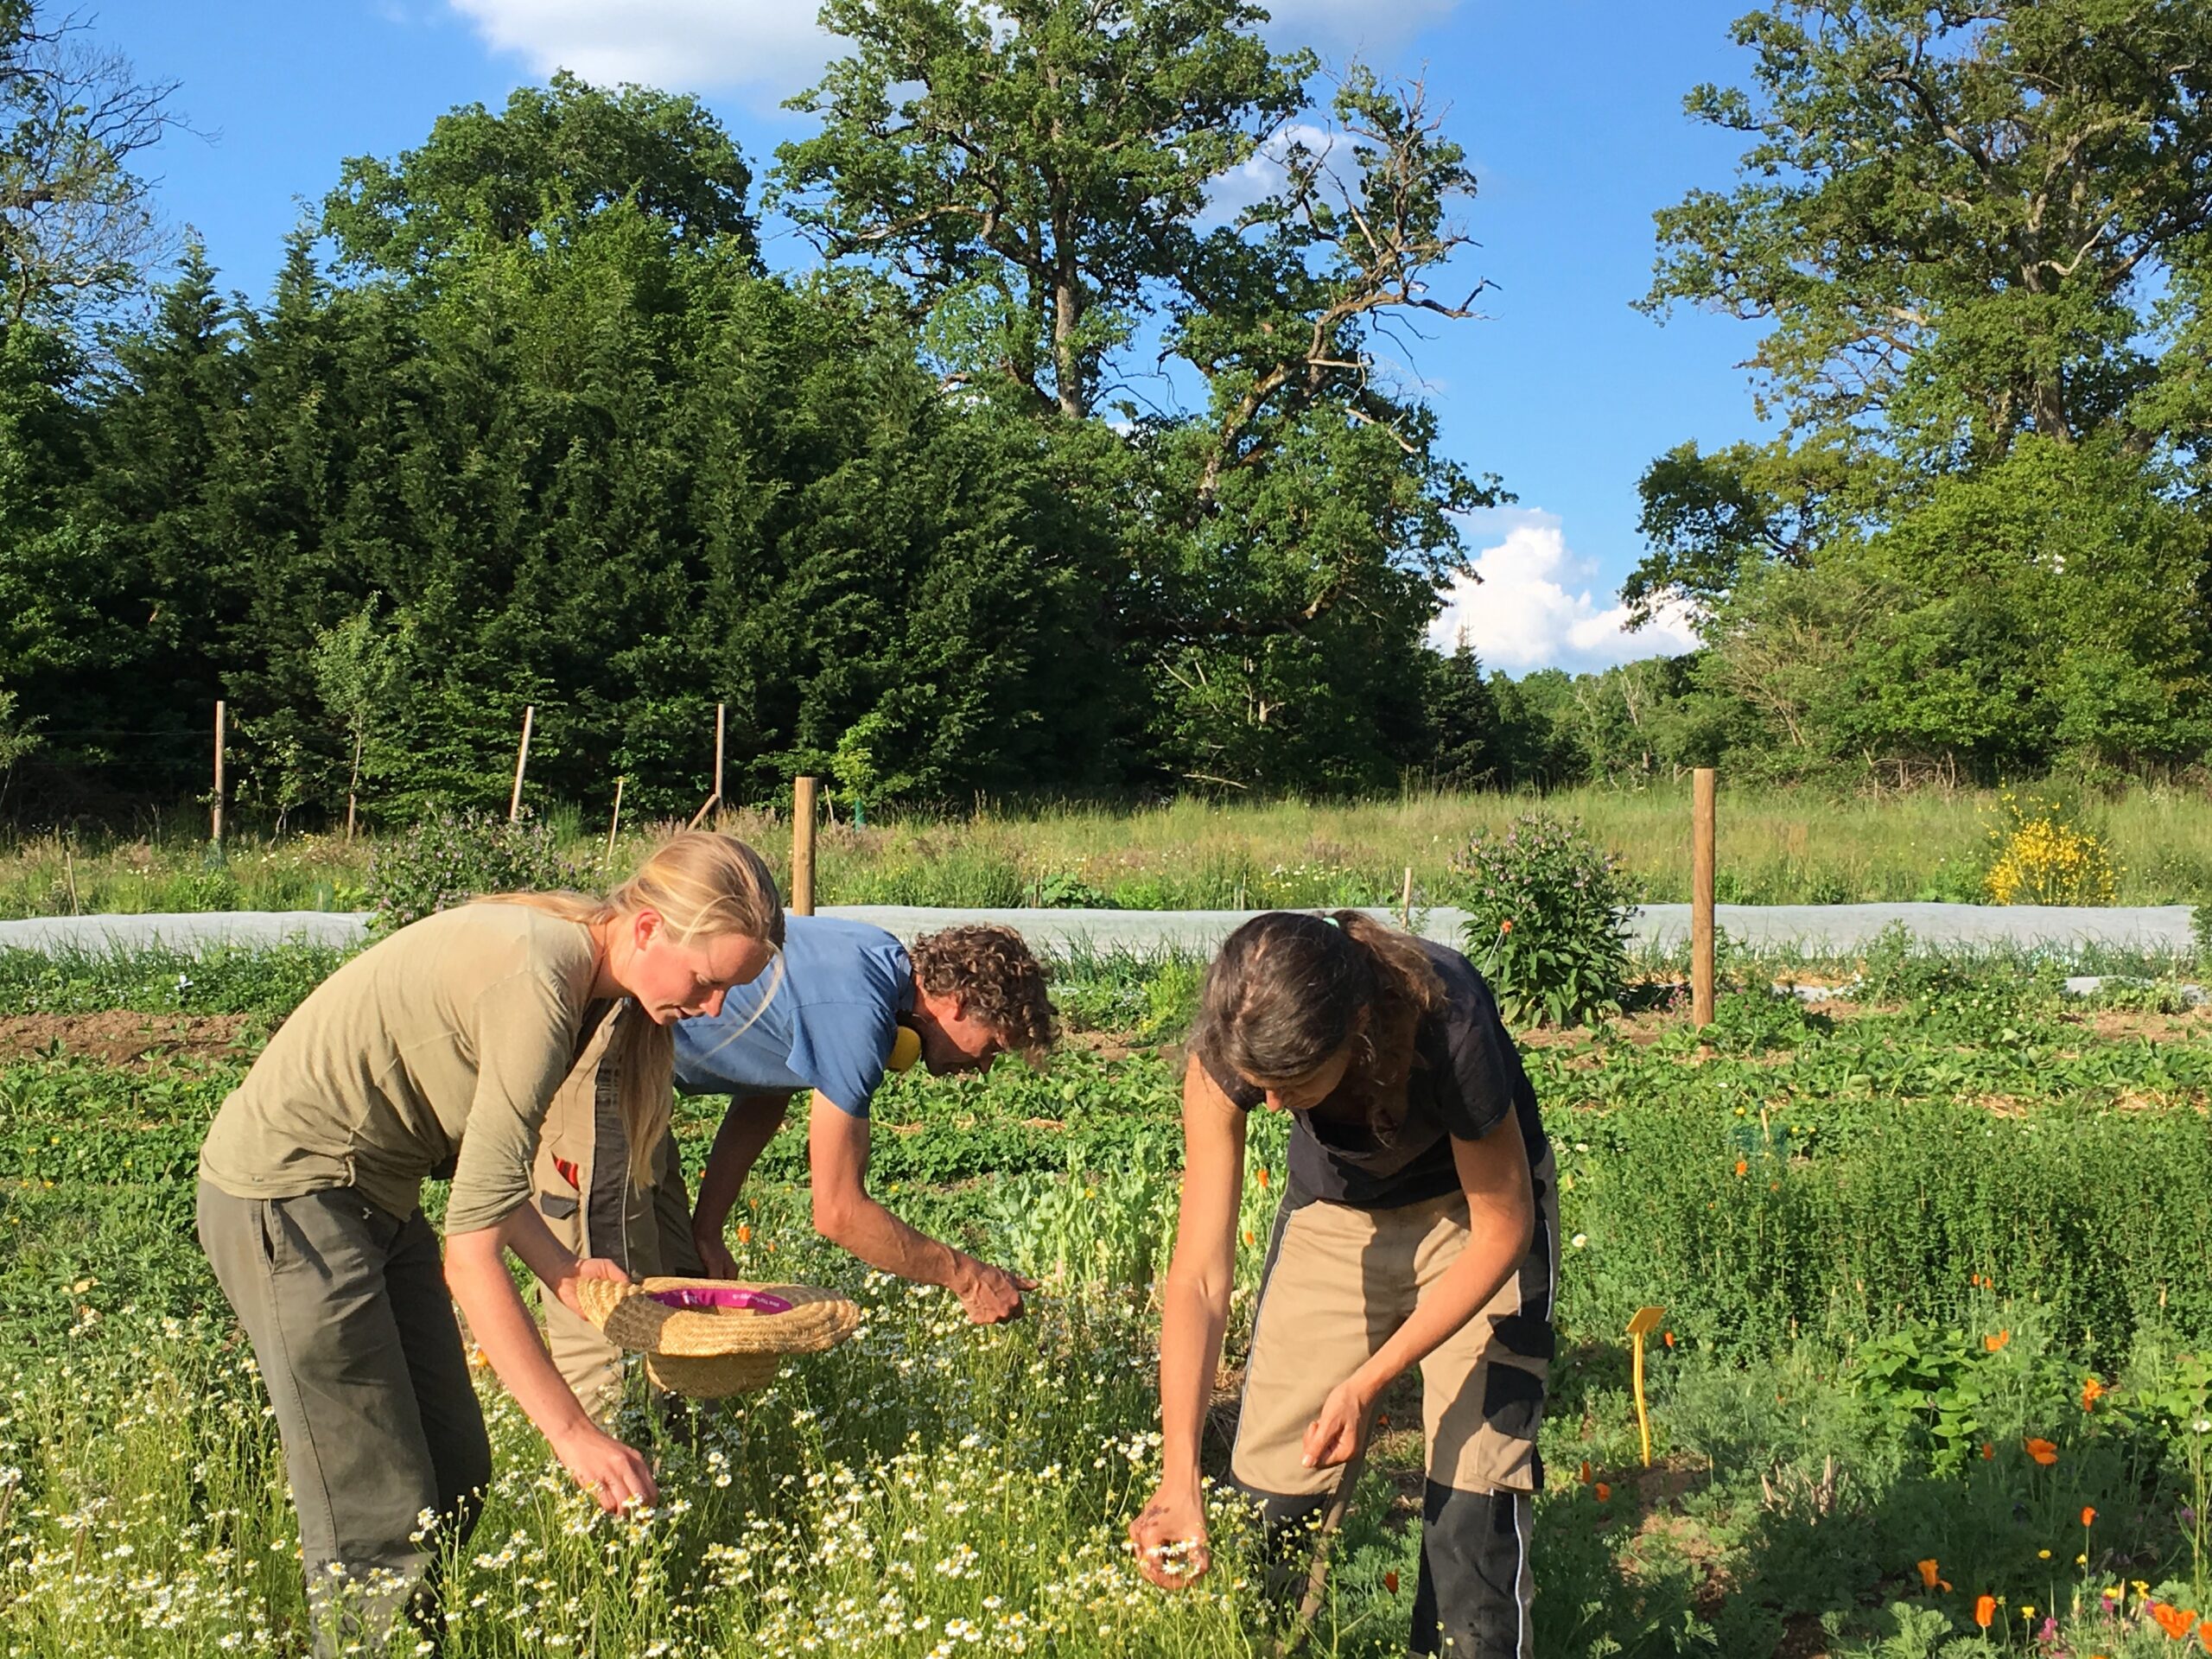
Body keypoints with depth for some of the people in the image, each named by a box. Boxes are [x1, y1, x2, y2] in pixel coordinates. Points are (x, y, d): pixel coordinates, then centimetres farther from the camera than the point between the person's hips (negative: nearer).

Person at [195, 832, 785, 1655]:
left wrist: (561, 1270, -4)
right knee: (376, 1518, -7)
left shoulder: (566, 948, 0)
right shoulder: (538, 990, -28)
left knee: (456, 1477, 10)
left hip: (369, 1195, 10)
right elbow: (470, 1253, -27)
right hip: (287, 1196, -9)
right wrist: (571, 1430, -24)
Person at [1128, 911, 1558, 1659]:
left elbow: (1503, 1228, -22)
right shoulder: (1229, 1052, -31)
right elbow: (1199, 1276, -28)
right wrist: (1178, 1480, -36)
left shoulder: (1447, 1027, -38)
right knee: (1271, 1486, 1)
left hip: (1472, 1208, -2)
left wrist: (1368, 1382, -29)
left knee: (1473, 1488, -10)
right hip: (1333, 1208, 3)